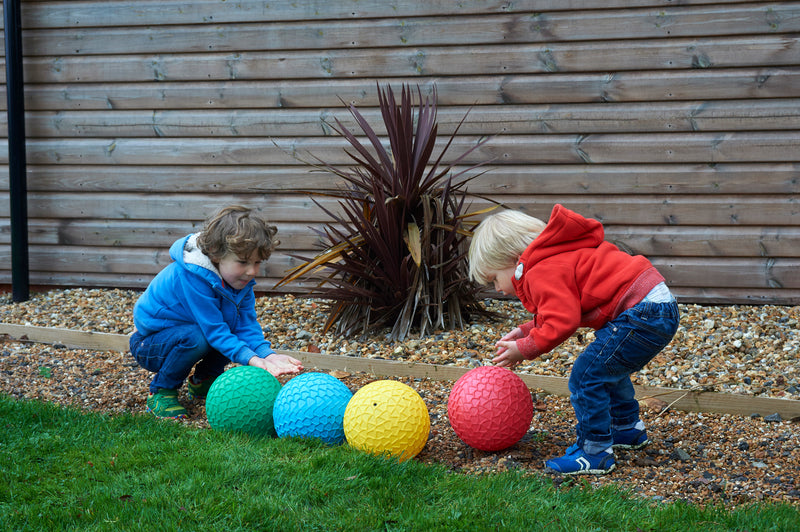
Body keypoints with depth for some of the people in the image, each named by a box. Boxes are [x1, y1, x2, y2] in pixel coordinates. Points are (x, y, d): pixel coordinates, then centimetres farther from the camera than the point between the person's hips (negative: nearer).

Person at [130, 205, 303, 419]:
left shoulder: (241, 278, -9)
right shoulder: (191, 276, -34)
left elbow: (246, 324, -15)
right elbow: (214, 330, -35)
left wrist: (268, 354, -33)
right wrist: (251, 359, -45)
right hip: (148, 345, -7)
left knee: (237, 329, -10)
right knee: (195, 337, -36)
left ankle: (203, 380, 11)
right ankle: (161, 392, -11)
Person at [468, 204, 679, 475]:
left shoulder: (543, 274, -12)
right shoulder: (552, 261, 22)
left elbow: (563, 322, -23)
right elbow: (562, 312, 29)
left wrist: (524, 349, -12)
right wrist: (525, 331, 19)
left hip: (643, 313, -11)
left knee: (586, 377, -8)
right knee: (608, 370, 29)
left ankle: (595, 453, -1)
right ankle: (627, 428, 45)